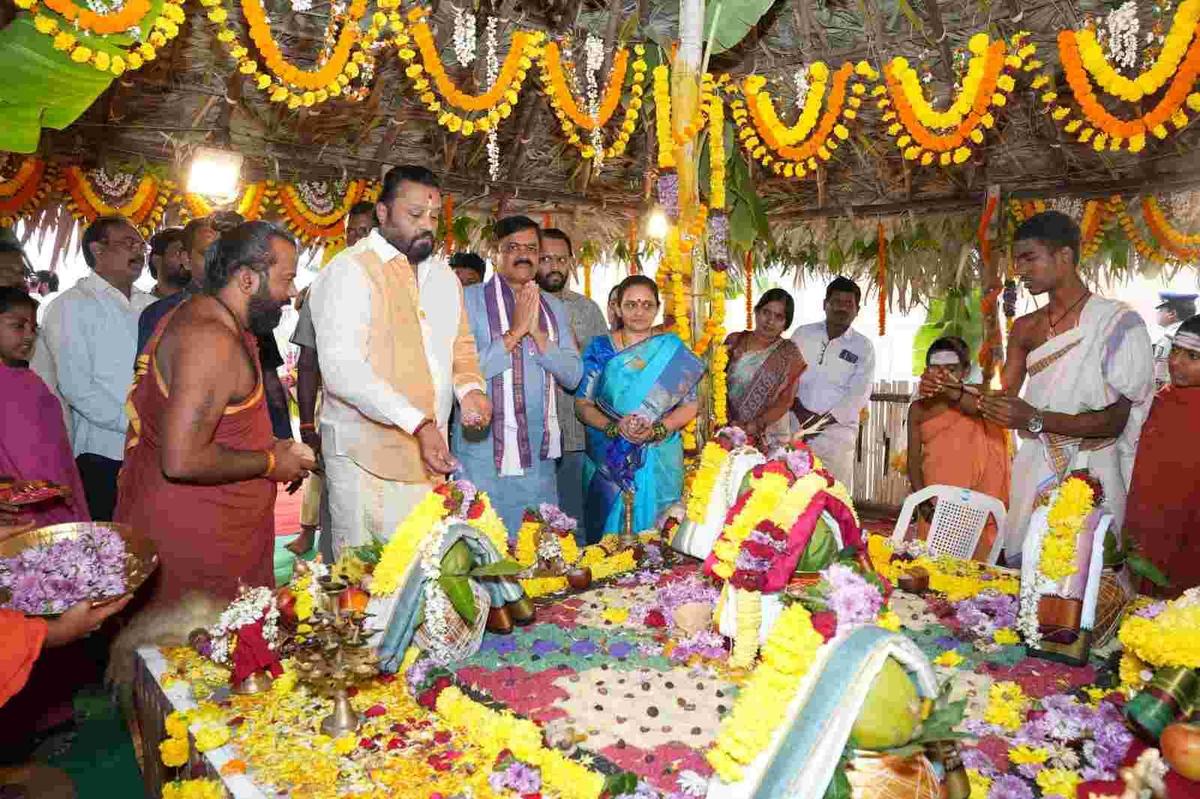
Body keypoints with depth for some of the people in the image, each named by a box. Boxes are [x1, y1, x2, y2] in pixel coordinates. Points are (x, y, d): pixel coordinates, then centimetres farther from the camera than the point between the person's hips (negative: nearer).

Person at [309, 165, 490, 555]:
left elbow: (460, 344, 24)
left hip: (429, 451, 6)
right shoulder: (349, 271, -7)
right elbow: (341, 367, -19)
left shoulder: (443, 274, 17)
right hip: (364, 454, -6)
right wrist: (418, 424, -27)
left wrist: (469, 387, 0)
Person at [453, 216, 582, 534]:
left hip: (540, 453, 5)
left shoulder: (554, 308, 12)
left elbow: (573, 376, 4)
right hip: (483, 451, -5)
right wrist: (515, 332, -15)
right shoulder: (469, 300, -4)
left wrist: (537, 333, -9)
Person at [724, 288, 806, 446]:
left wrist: (752, 427, -18)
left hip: (769, 437, -2)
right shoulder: (734, 341, 1)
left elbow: (785, 401, -8)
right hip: (729, 432, 2)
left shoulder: (789, 353, -5)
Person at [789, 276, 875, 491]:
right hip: (795, 428, 1)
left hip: (836, 431, -1)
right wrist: (799, 411, -9)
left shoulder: (863, 348, 4)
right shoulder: (802, 334, 9)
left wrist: (822, 420, -12)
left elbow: (858, 395, -4)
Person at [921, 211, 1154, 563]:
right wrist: (952, 392, -8)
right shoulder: (1025, 328, 10)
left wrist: (1035, 419, -23)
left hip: (1090, 473, -5)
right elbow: (1000, 404, 9)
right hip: (1035, 471, 5)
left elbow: (1115, 420, -12)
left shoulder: (1117, 322, -7)